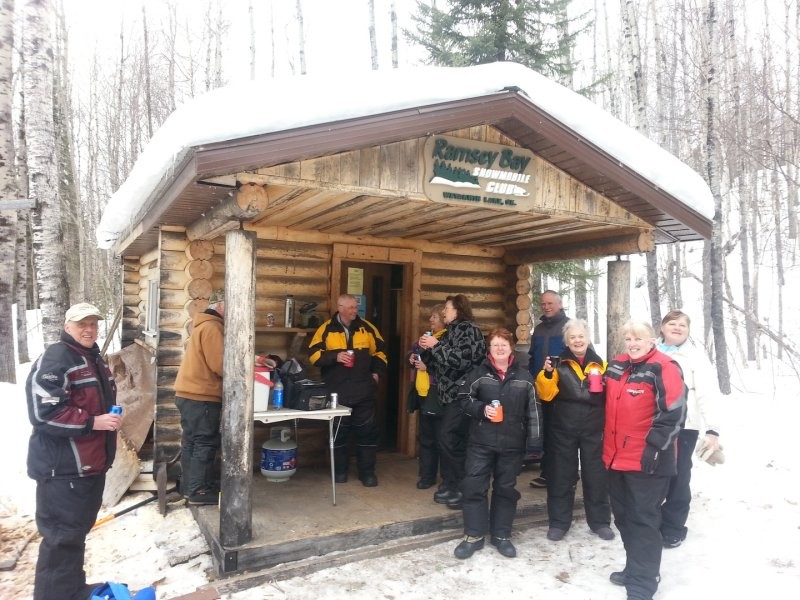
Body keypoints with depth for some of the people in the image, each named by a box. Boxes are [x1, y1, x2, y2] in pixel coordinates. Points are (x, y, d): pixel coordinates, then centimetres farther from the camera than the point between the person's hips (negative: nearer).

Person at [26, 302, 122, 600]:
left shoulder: (94, 359, 14)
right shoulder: (54, 360, -16)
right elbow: (43, 412, -24)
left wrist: (112, 417, 11)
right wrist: (93, 422, -24)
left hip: (91, 464, 10)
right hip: (63, 468, -10)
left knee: (78, 529, 21)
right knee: (63, 535, -3)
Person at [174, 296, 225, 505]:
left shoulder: (204, 325, 18)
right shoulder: (211, 327, -15)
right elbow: (219, 365, -20)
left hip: (190, 394, 10)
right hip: (201, 396, -10)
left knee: (193, 442, 14)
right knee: (204, 443, -3)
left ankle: (190, 487, 22)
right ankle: (198, 490, 2)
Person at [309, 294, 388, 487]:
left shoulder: (367, 328, 6)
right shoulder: (326, 329, -1)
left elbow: (379, 350, 15)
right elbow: (313, 354, -4)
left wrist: (377, 372, 4)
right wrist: (335, 357, -17)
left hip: (364, 390, 1)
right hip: (337, 390, -1)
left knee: (366, 430, 4)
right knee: (338, 430, 10)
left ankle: (367, 471, 16)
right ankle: (340, 470, 25)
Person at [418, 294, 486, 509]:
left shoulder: (469, 330, -9)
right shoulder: (451, 331, 17)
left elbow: (462, 359, -21)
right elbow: (440, 364, 18)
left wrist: (436, 345, -16)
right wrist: (426, 349, 2)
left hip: (462, 393, -8)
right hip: (450, 393, 8)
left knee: (449, 439, -11)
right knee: (452, 440, 10)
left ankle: (463, 489, 0)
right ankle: (451, 486, 19)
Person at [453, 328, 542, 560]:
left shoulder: (523, 375, 4)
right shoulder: (479, 372, 0)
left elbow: (533, 408, 6)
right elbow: (464, 399, 3)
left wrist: (534, 438, 2)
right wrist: (481, 409, -14)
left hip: (512, 443, 1)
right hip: (481, 441, -1)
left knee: (506, 488, 11)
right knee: (474, 486, -1)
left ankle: (501, 535, 26)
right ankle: (473, 536, 14)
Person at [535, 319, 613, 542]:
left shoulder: (599, 364, 7)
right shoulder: (559, 364, 0)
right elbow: (546, 394, -8)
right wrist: (547, 374, -23)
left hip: (593, 429, 2)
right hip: (563, 429, -1)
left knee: (596, 475, 9)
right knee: (561, 475, 7)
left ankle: (600, 521, 25)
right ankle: (559, 522, 19)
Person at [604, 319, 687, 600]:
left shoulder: (663, 368, -13)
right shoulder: (615, 366, 9)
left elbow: (673, 412, -17)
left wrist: (655, 446, -18)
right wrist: (606, 441, 21)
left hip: (647, 461, -8)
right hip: (616, 457, 8)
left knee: (643, 520, -1)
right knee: (624, 517, 18)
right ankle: (636, 569, 34)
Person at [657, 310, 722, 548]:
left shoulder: (696, 354, -2)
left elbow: (707, 393, -8)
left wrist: (712, 429, -17)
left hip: (683, 426, -3)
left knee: (677, 478, 4)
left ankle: (673, 528, 20)